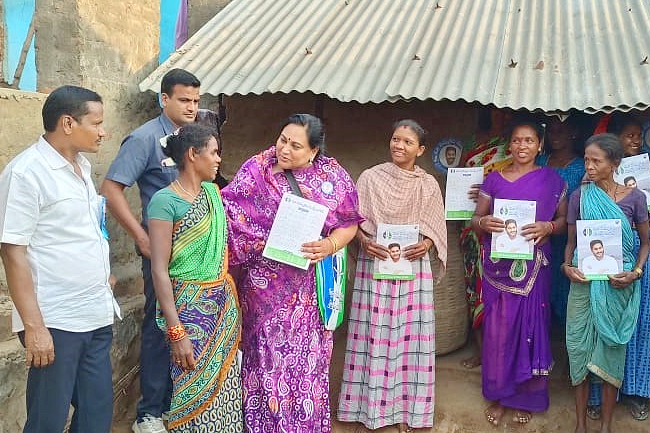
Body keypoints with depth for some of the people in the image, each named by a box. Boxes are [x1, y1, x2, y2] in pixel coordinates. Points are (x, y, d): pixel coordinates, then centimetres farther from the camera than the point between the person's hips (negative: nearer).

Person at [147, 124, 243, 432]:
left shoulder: (212, 191, 8)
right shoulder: (165, 201, -13)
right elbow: (159, 271, -16)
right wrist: (176, 332, -19)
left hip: (225, 305, 7)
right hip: (191, 307, -6)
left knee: (224, 387, 13)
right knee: (196, 390, 4)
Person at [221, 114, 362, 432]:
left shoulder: (332, 176, -1)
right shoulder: (256, 170, -5)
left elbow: (349, 223, 3)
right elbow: (225, 210, -7)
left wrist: (329, 246, -15)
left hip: (309, 286, 2)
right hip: (266, 285, -1)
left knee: (307, 355, 12)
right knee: (269, 352, 6)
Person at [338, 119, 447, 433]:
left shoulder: (428, 184, 6)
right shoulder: (370, 177, 1)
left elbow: (436, 227, 8)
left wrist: (427, 243, -12)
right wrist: (364, 240, -17)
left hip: (413, 268, 1)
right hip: (375, 265, -1)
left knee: (409, 336, 4)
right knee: (374, 336, 1)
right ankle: (370, 408, 15)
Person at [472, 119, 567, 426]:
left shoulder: (552, 180, 5)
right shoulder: (494, 179, 7)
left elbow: (564, 219, 6)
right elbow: (476, 219, 7)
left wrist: (548, 227, -15)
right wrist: (484, 223, -15)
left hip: (533, 267, 0)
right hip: (498, 266, 1)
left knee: (530, 328, 4)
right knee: (497, 329, 3)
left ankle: (526, 397, 22)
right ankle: (497, 395, 19)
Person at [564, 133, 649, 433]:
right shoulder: (579, 196, 0)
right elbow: (571, 241, 7)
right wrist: (567, 266, -11)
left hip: (618, 285, -1)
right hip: (584, 281, 1)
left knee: (612, 350, 8)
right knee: (580, 347, 5)